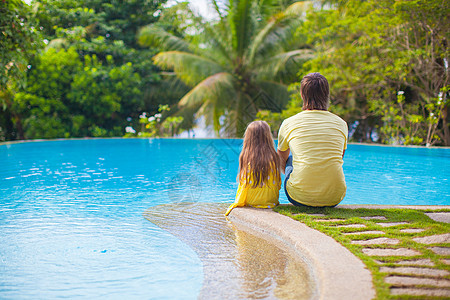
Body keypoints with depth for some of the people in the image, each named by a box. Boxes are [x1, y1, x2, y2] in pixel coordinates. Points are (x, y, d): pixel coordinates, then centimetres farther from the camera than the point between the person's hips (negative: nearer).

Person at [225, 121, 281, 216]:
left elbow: (244, 184, -6)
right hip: (271, 202, 3)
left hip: (251, 203, -3)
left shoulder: (247, 158, -11)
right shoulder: (274, 158, -5)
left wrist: (238, 201, 8)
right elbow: (278, 184, 3)